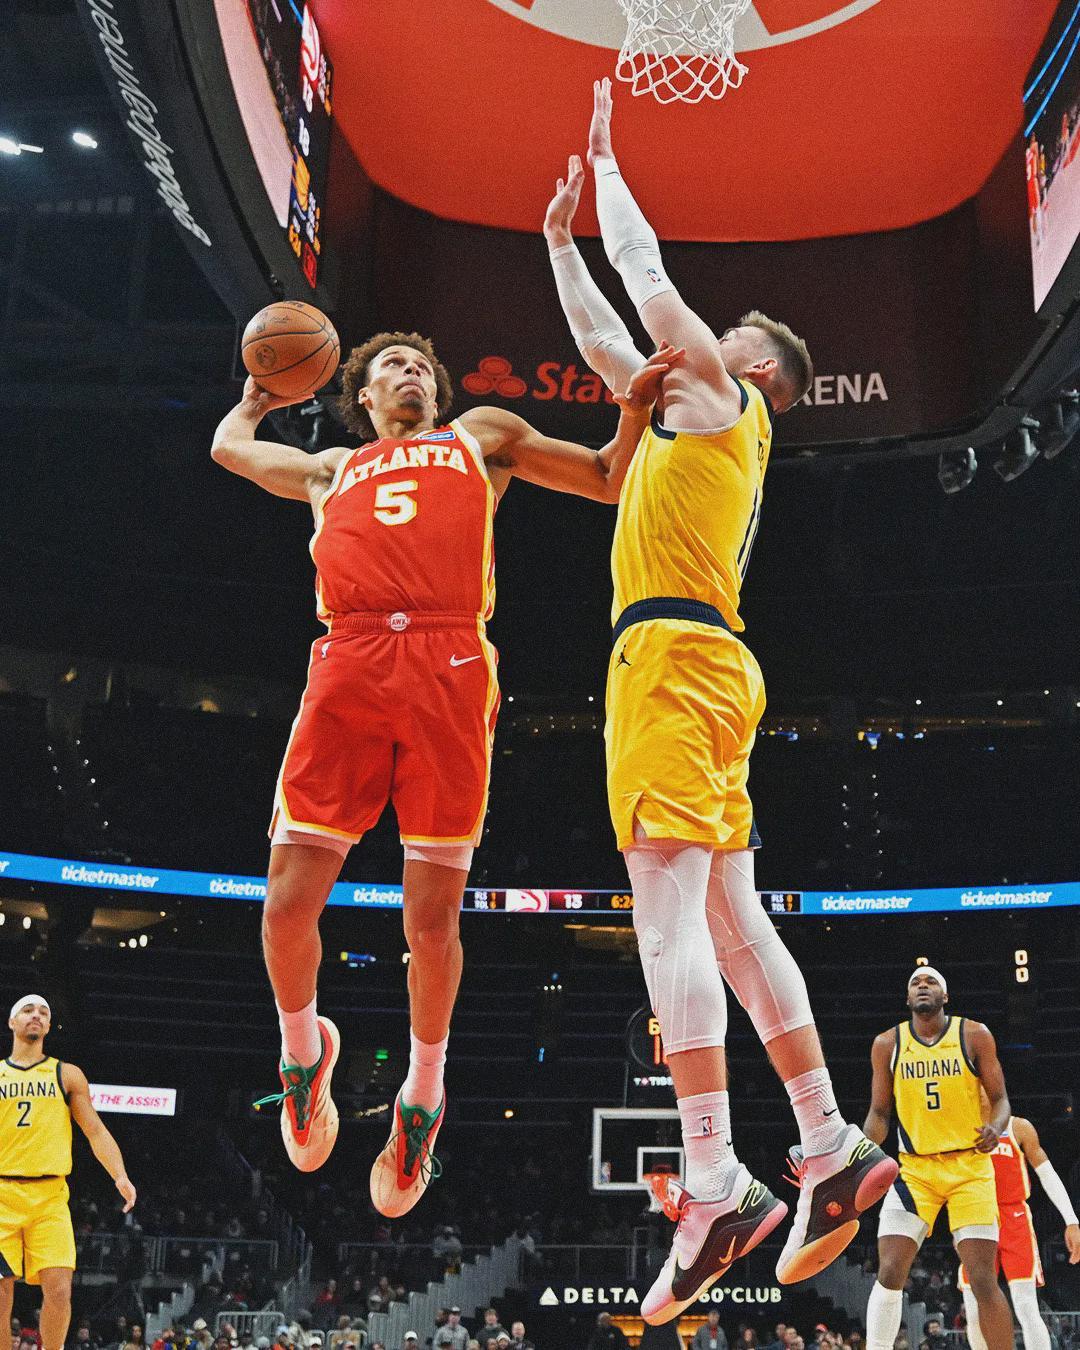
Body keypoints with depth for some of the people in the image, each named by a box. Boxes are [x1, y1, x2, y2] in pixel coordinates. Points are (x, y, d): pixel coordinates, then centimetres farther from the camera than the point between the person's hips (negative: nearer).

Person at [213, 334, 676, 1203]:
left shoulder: (482, 437, 29)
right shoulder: (331, 472, 32)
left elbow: (610, 480, 30)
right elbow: (230, 445, 46)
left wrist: (636, 408, 13)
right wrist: (259, 396, 62)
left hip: (449, 671, -1)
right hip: (349, 667, 2)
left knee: (433, 917, -3)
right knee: (290, 902, -5)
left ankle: (423, 1094, 19)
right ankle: (303, 1051, 23)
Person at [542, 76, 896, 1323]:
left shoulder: (728, 401, 5)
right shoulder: (687, 409, 27)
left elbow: (646, 272, 6)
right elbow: (604, 340, 37)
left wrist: (604, 163, 20)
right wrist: (558, 239, 40)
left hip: (672, 653, -10)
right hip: (698, 660, 10)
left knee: (666, 906, -19)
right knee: (728, 916, 6)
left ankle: (716, 1183, -25)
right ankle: (831, 1147, 7)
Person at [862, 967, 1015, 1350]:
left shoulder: (974, 1035, -2)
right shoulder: (887, 1044, 3)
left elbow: (1000, 1098, 1)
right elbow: (879, 1112, 8)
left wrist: (996, 1127, -21)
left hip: (970, 1167, -1)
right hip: (914, 1168, 2)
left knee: (983, 1278, -6)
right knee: (890, 1272, -9)